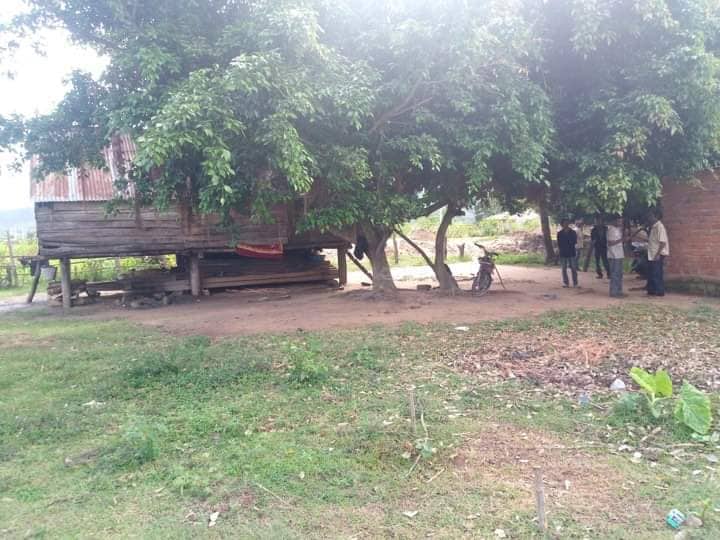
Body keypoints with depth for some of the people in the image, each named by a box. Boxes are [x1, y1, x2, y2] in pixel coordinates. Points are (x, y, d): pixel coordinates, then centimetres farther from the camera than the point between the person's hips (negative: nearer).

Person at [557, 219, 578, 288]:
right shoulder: (560, 233, 5)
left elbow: (575, 242, -2)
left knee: (573, 269, -2)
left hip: (572, 253, 0)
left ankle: (575, 283, 2)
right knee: (564, 269, 4)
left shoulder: (573, 232, 5)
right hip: (563, 253, 1)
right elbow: (559, 243, 5)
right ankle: (566, 283, 12)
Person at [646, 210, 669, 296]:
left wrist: (658, 254, -23)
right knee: (651, 274, 12)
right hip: (652, 255, 9)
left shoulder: (660, 227, -15)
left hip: (658, 255, -9)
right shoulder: (653, 227, 14)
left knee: (658, 274, -4)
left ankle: (660, 292, 2)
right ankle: (651, 291, 19)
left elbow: (663, 242, -21)